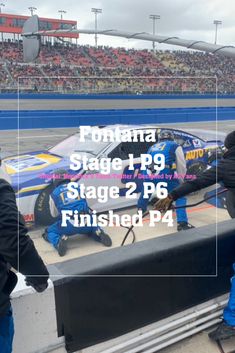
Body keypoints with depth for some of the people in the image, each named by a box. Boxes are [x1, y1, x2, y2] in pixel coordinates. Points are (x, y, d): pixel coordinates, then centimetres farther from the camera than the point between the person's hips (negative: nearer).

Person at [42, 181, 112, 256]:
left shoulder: (54, 193, 14)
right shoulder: (78, 187, 20)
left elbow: (54, 214, 28)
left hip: (68, 224, -3)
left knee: (50, 231, 24)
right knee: (92, 226, 39)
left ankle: (59, 241, -9)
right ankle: (99, 234, 5)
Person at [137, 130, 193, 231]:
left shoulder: (152, 147, 33)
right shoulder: (175, 146, 20)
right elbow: (181, 166, 16)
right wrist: (179, 180, 29)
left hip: (150, 173, 4)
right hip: (166, 174, -4)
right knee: (180, 196, 9)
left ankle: (141, 208, 55)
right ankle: (182, 222, -4)